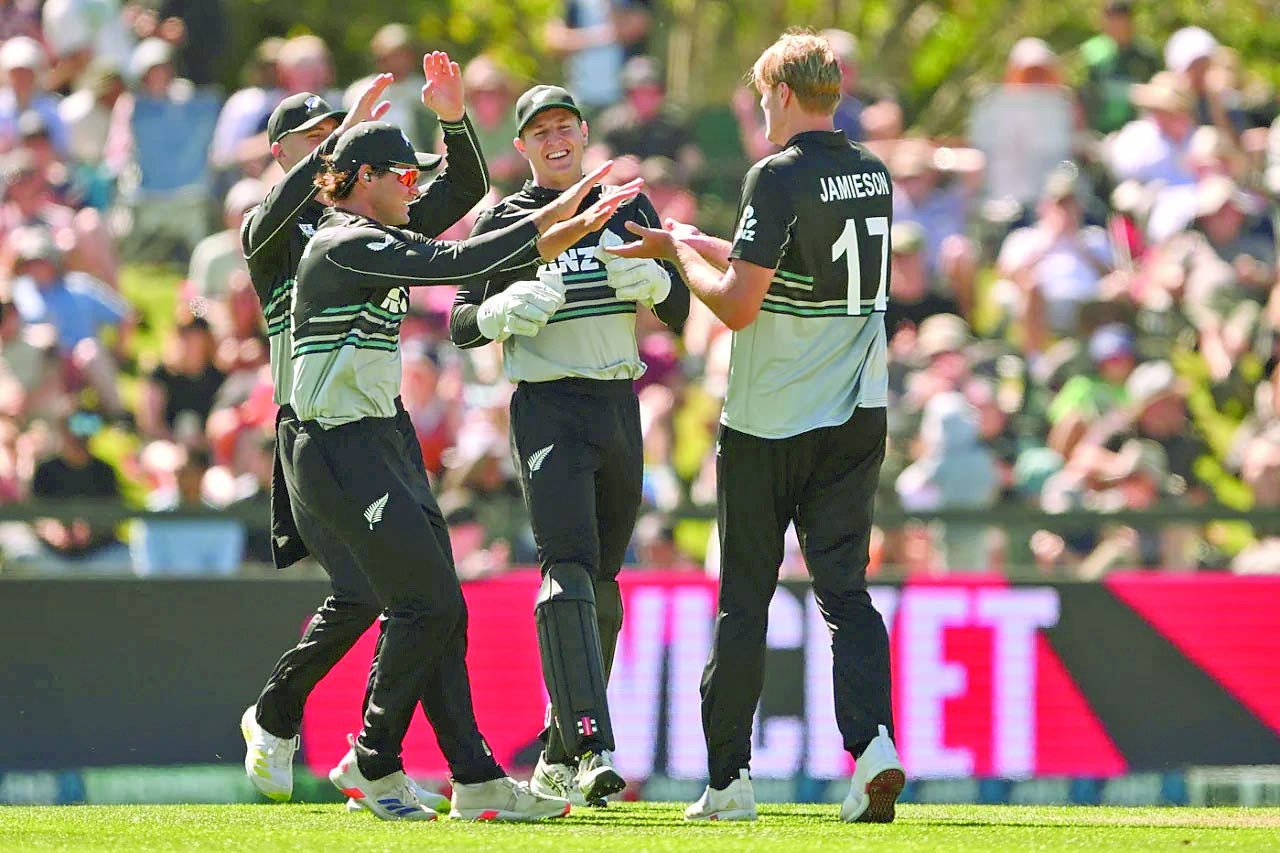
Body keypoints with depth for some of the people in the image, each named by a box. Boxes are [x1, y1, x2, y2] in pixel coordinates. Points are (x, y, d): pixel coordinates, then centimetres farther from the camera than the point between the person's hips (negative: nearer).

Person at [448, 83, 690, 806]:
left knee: (602, 585, 9)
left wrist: (649, 277, -13)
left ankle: (559, 760, 20)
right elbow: (461, 325, 0)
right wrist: (504, 308, -22)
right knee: (569, 571, -20)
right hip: (548, 412, -5)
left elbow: (679, 313, 9)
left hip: (620, 409, 5)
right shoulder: (506, 222, 2)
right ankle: (590, 746, -31)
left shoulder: (628, 209, 12)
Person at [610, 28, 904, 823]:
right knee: (845, 587, 3)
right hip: (857, 416, 5)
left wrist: (682, 251, -2)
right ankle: (873, 742, -20)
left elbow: (738, 302, -19)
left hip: (769, 426, -5)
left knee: (745, 599, 6)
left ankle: (729, 777, 10)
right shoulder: (873, 175, 9)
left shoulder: (781, 176, -14)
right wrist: (685, 241, 27)